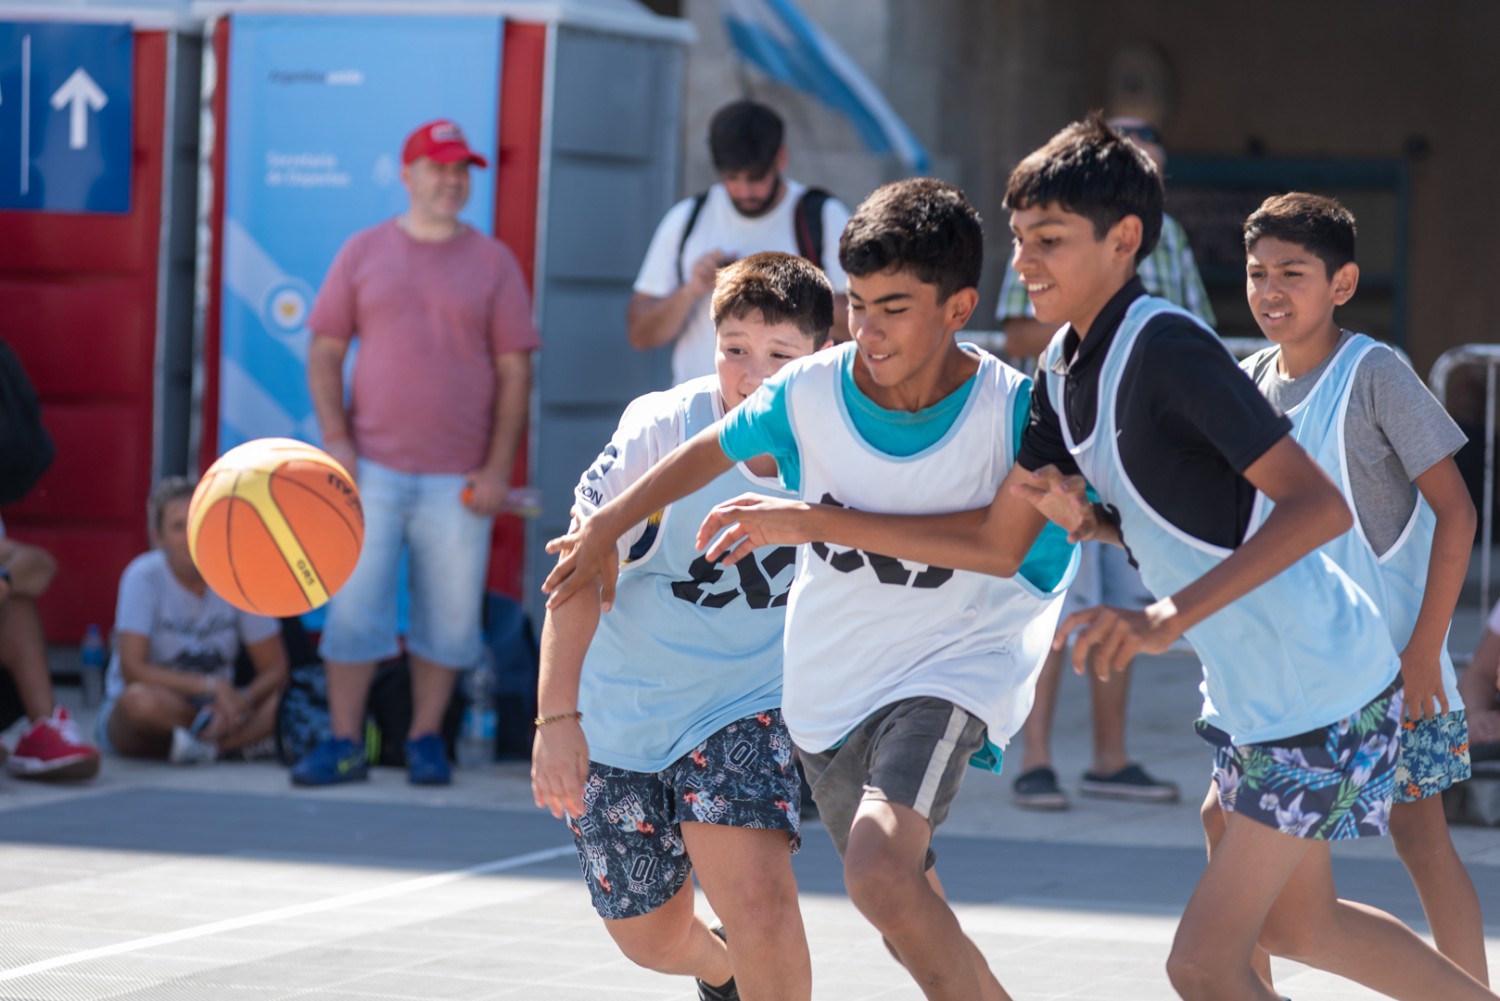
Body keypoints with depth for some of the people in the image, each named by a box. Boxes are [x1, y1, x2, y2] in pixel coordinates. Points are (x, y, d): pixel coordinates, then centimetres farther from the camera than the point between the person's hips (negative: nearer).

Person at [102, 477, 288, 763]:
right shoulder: (143, 576, -13)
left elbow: (275, 669, -4)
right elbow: (132, 670, -22)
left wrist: (240, 703, -25)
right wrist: (211, 686, -29)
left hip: (215, 706, 3)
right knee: (141, 700, -39)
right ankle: (246, 739, -21)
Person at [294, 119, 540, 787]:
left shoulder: (492, 262, 6)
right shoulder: (364, 253, 7)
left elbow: (514, 370, 4)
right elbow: (325, 351, 8)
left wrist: (498, 468, -3)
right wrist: (335, 441, -4)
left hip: (459, 479, 0)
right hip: (373, 468, 0)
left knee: (449, 615, 3)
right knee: (353, 604, -3)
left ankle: (426, 739, 14)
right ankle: (344, 743, 4)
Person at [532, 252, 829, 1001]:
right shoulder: (663, 428, -21)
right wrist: (556, 718, -28)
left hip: (747, 709, 0)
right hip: (621, 712, 0)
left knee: (756, 897, -27)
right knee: (650, 939, 15)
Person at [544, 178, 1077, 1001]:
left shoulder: (1014, 410, -19)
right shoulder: (809, 392, -10)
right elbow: (712, 452, 9)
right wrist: (605, 529, 19)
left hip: (946, 672, -4)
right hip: (827, 688, 4)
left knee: (879, 869, -31)